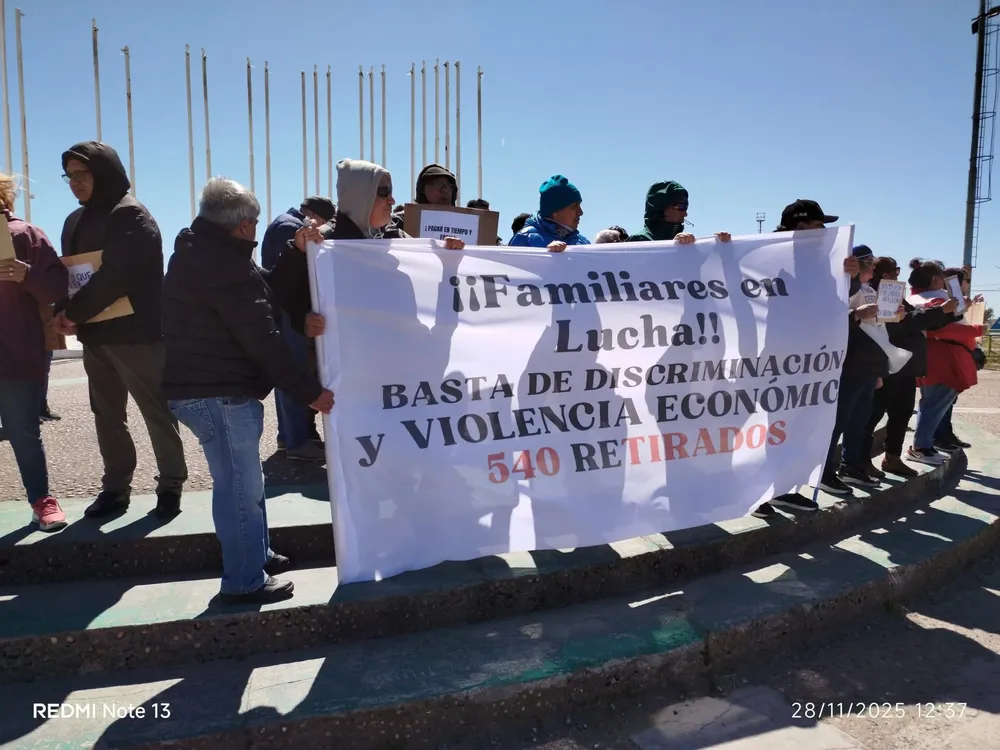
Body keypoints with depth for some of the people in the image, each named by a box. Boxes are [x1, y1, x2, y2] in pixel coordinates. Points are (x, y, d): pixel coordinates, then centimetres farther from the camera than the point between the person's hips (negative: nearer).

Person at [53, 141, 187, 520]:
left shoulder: (131, 216, -10)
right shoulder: (76, 221, 16)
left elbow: (115, 275, -20)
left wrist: (73, 313, -14)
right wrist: (64, 312, -3)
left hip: (136, 334, -8)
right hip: (95, 335, 8)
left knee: (156, 412, 0)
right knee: (107, 415, 12)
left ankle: (170, 485, 10)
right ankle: (115, 486, 22)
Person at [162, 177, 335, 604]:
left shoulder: (197, 253, 14)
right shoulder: (227, 267, -20)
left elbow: (265, 288, 10)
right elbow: (262, 340, -23)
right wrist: (310, 391, -18)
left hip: (201, 385, 11)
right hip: (218, 393, -11)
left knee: (244, 480, 22)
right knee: (240, 488, -1)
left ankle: (258, 556, 36)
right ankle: (245, 581, 11)